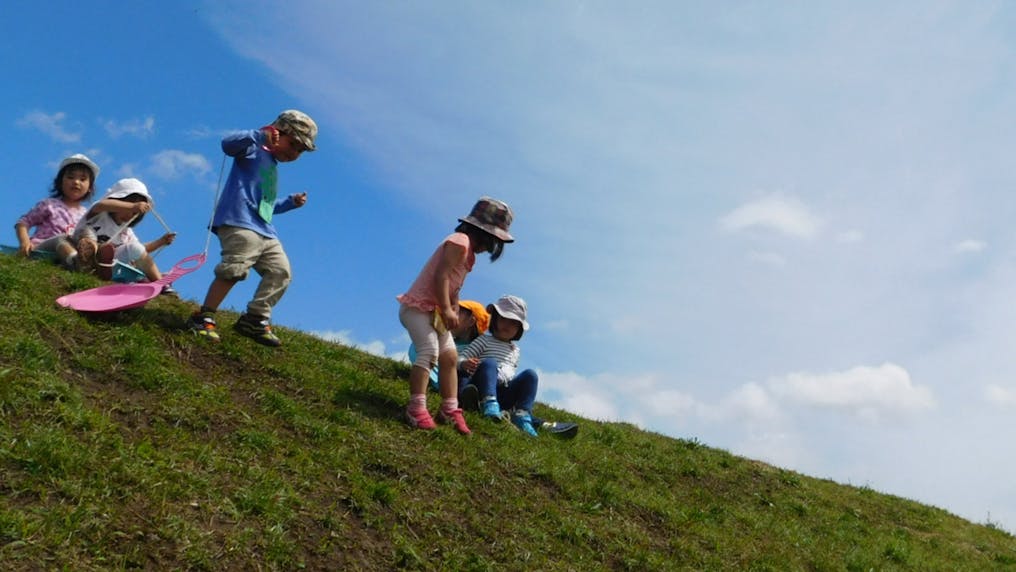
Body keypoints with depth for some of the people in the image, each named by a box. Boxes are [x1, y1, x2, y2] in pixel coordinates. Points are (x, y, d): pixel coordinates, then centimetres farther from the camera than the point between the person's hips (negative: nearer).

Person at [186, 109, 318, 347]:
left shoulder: (273, 167, 30)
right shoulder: (254, 150, 4)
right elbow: (228, 144, -19)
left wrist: (291, 202, 24)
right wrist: (261, 135, -25)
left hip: (265, 231, 9)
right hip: (239, 223, -9)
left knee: (281, 271, 3)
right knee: (234, 269, -19)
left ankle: (256, 319, 9)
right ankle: (204, 318, -9)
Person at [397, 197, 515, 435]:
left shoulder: (468, 250, 16)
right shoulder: (460, 242, -16)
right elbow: (441, 276, -25)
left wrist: (454, 311, 0)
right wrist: (447, 310, -26)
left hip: (435, 310, 11)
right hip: (417, 306, -11)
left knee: (450, 356, 8)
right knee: (429, 350, -25)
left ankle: (449, 409, 13)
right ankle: (417, 409, -27)